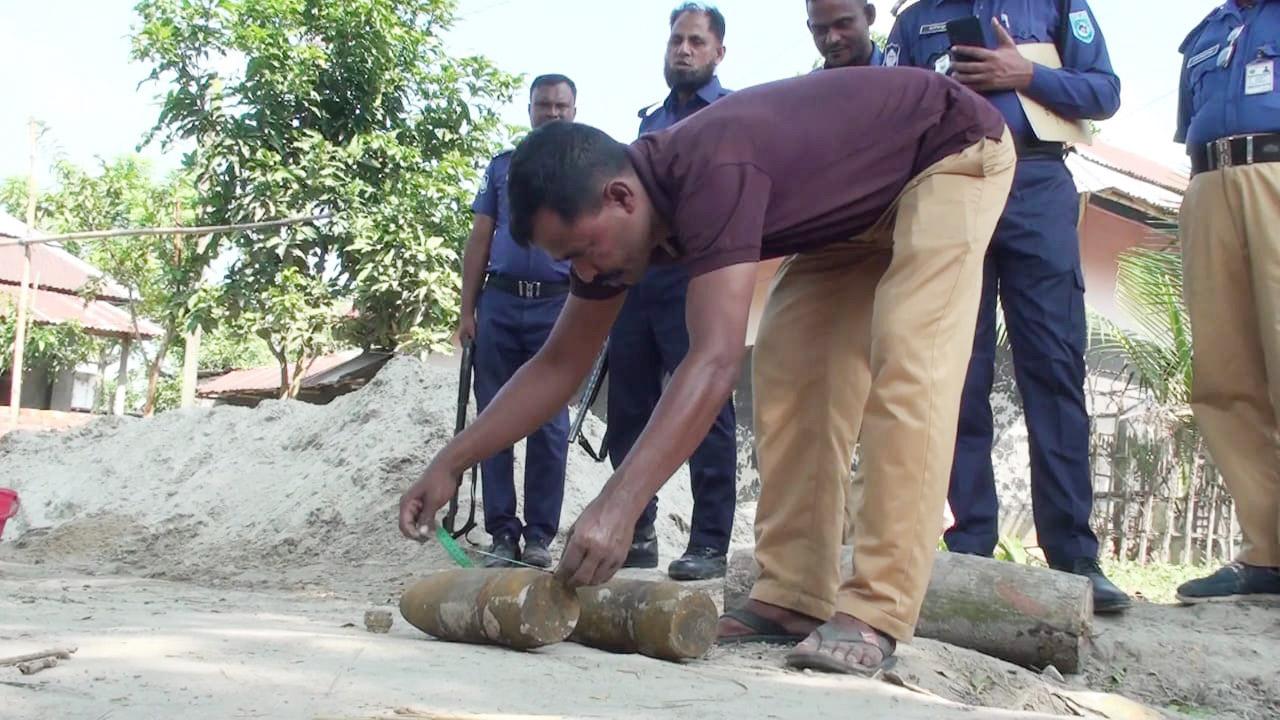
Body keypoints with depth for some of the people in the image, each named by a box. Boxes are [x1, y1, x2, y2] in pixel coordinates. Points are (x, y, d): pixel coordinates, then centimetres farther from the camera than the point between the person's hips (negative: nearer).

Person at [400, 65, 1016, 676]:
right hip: (858, 203, 8)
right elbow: (560, 364, -4)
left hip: (956, 151, -8)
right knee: (791, 369, -5)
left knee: (903, 369, -22)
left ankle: (877, 612, -20)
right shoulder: (615, 214, -11)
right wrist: (450, 463, -9)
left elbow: (716, 360, -44)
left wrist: (617, 507, -49)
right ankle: (793, 597, -4)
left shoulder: (711, 172, -37)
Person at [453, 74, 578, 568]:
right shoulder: (503, 166, 16)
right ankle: (501, 532, 9)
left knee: (549, 425, 0)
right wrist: (467, 311, 4)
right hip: (499, 303, 2)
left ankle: (540, 535, 6)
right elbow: (479, 242, 13)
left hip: (557, 305, -2)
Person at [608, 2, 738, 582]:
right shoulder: (650, 120, 26)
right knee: (628, 410, 6)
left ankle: (710, 543, -2)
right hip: (635, 276, 7)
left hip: (696, 273, -6)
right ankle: (636, 533, 16)